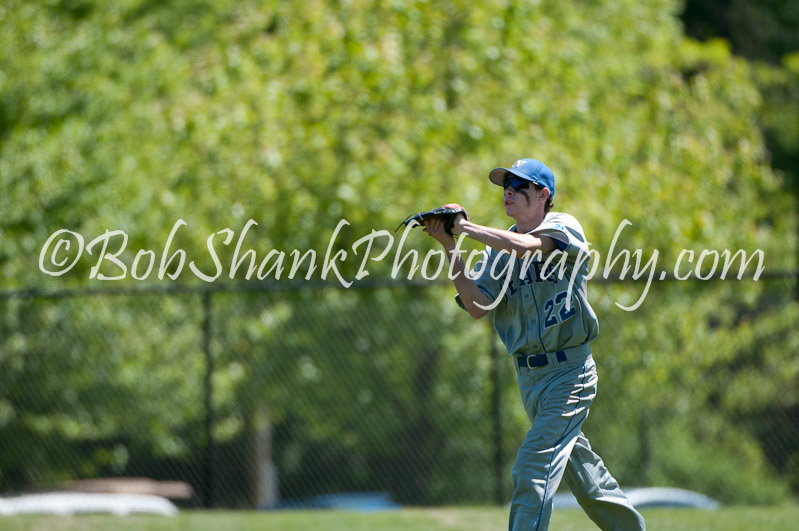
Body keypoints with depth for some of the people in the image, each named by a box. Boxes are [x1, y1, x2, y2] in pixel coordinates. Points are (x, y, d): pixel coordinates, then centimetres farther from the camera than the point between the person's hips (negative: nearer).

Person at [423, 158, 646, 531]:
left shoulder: (563, 227, -6)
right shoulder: (498, 249, 9)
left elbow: (526, 245, -28)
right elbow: (478, 306, -5)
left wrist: (464, 227, -22)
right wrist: (450, 247, -12)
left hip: (569, 371, -7)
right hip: (529, 376, 7)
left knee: (533, 466, -18)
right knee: (580, 470, 15)